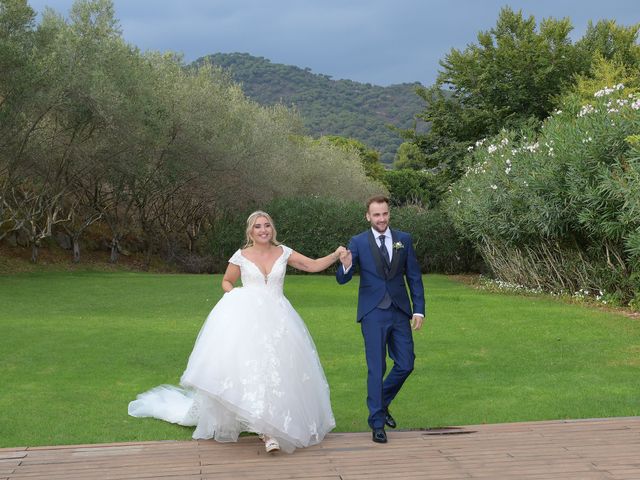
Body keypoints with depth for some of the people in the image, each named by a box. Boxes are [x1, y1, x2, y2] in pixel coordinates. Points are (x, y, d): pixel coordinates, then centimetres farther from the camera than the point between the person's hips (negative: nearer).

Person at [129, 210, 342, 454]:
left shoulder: (284, 253, 10)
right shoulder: (241, 256, 8)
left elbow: (313, 265, 8)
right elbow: (226, 282, 20)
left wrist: (337, 255, -5)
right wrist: (235, 295, 0)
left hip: (275, 319, 2)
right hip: (246, 318, -2)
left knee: (275, 370, -6)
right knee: (245, 365, -16)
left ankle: (271, 431, 3)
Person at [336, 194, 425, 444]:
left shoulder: (404, 240, 5)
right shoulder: (358, 242, -3)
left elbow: (414, 277, 8)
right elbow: (342, 279, -6)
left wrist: (419, 310, 2)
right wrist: (346, 266, -29)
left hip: (400, 312, 3)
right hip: (373, 314, -3)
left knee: (405, 365, 6)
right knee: (377, 368, -1)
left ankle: (382, 403, 31)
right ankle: (377, 422, 9)